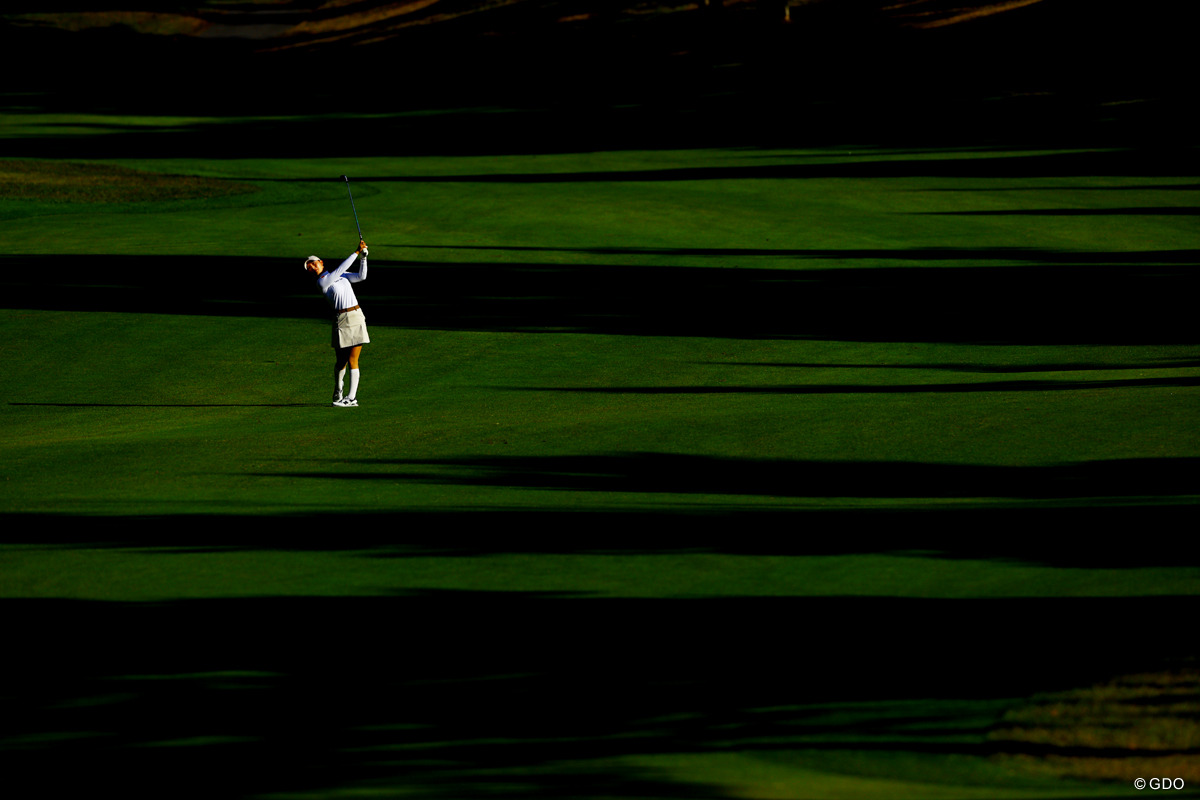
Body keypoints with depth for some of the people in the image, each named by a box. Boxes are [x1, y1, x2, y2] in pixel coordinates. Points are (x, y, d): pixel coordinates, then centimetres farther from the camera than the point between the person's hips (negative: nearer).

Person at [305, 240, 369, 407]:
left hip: (357, 317, 3)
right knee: (341, 361, 3)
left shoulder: (339, 275, 15)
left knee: (352, 360, -4)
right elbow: (340, 269, -13)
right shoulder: (322, 282, -5)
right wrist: (356, 252, -11)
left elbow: (361, 276, 7)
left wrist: (363, 258, -5)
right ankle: (338, 393, 25)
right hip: (341, 320, -3)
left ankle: (352, 398, -3)